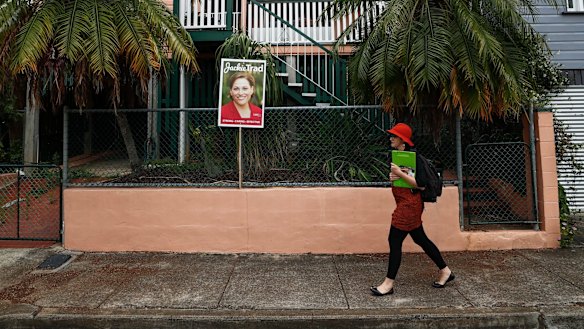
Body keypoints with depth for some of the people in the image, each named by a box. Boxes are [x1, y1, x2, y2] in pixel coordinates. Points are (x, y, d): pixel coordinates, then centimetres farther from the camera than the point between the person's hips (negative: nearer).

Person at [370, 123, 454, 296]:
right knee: (420, 238, 18)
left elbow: (421, 184, -21)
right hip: (405, 203, 10)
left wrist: (400, 173, -22)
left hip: (410, 203, -10)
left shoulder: (412, 157, -16)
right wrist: (392, 177, -1)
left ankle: (388, 283, 4)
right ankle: (445, 271, 33)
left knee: (395, 241, -6)